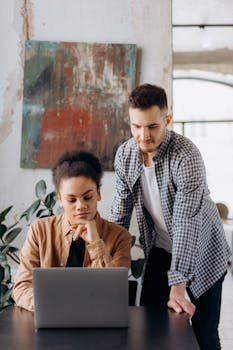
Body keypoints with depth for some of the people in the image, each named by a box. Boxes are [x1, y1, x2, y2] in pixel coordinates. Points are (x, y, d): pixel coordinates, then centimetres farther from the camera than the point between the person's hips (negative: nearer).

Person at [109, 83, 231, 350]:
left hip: (201, 255, -5)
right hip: (160, 251, 5)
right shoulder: (125, 154, -10)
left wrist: (178, 286, -35)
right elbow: (120, 211, -2)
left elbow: (187, 223, -32)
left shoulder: (186, 157, -28)